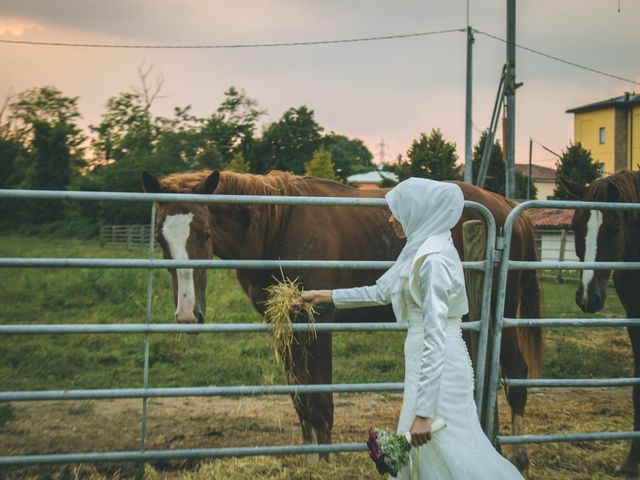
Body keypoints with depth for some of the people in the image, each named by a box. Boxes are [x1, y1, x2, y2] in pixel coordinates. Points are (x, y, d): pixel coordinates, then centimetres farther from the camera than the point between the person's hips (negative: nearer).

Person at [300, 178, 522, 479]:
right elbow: (382, 292, 22)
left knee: (444, 452, 0)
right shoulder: (419, 251, 9)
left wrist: (423, 412, -24)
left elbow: (435, 339, -23)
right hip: (427, 365, 10)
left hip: (437, 369, -10)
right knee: (420, 454, 18)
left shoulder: (433, 260, -20)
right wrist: (324, 296, 25)